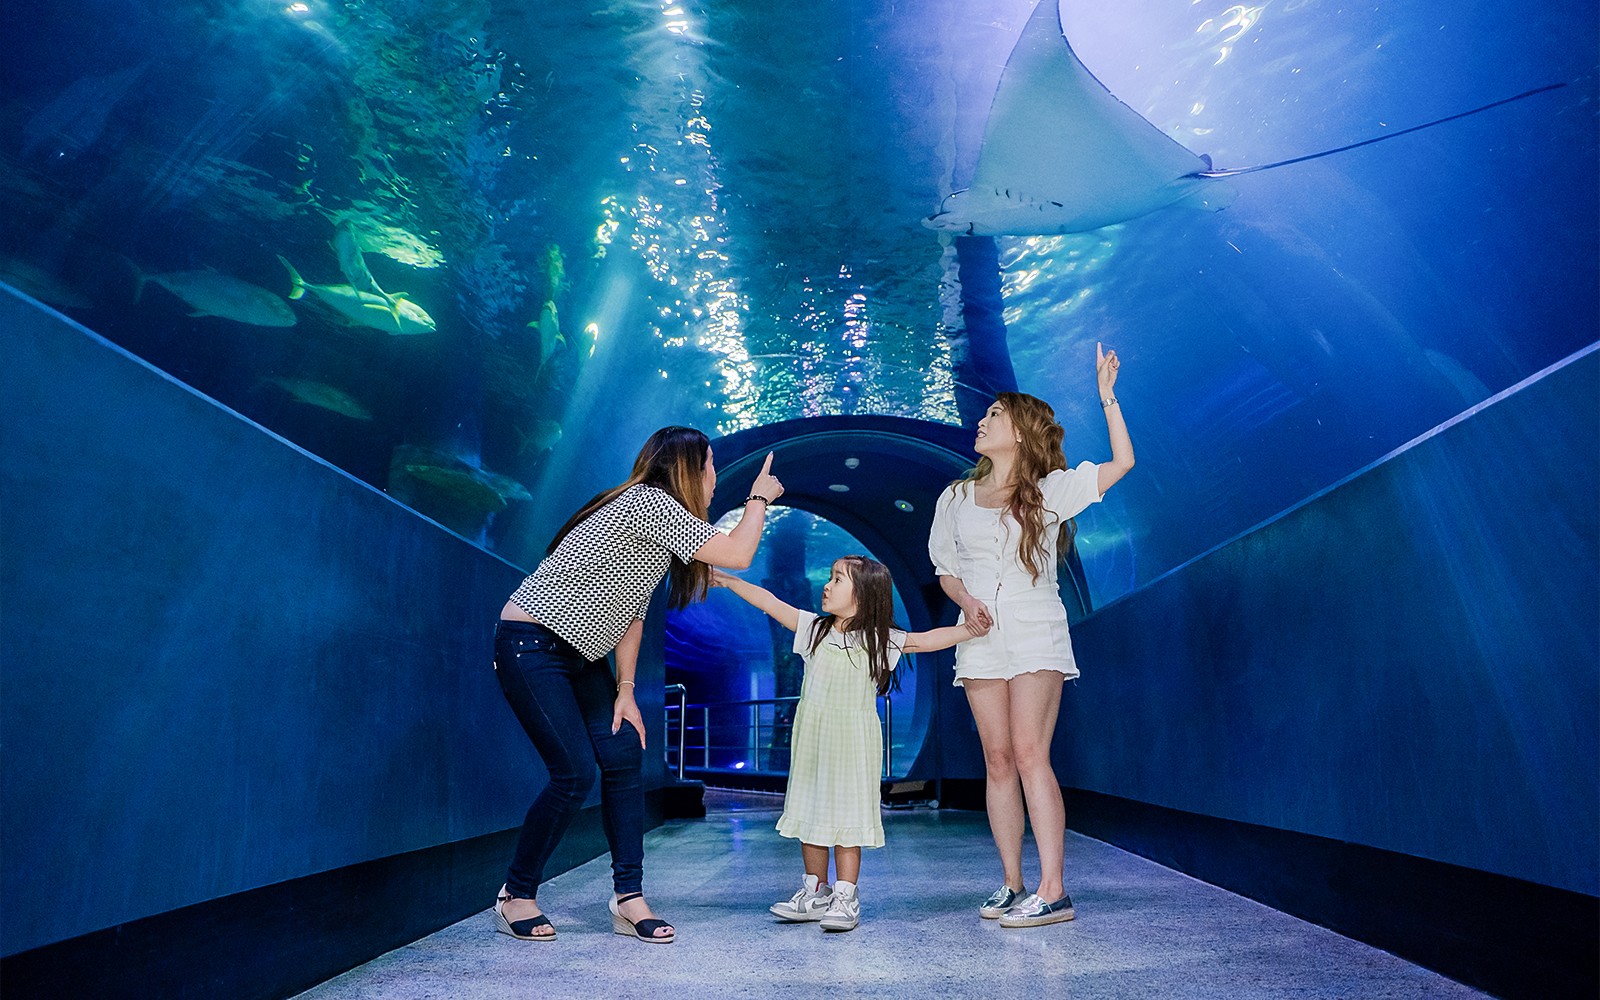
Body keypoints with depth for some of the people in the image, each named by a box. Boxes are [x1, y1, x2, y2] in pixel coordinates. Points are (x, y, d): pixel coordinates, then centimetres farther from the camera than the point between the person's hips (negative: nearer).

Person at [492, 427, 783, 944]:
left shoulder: (655, 519, 12)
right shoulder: (650, 502, -19)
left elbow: (633, 609, 10)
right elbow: (738, 554, -23)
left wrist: (625, 689, 3)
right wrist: (759, 497, -7)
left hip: (578, 653, 10)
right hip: (530, 644, -10)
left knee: (624, 756, 0)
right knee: (574, 774, -11)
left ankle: (629, 900, 6)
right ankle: (515, 897, 9)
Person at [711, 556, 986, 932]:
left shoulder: (878, 640, -1)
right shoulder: (814, 629, 6)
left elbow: (926, 639, -2)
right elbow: (770, 603, 5)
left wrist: (968, 629, -12)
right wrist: (728, 581, 3)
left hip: (852, 744, -4)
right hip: (812, 741, 4)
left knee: (846, 816, -3)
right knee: (809, 812, 10)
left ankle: (844, 897, 7)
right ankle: (816, 892, 23)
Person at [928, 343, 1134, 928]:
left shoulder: (1050, 490, 2)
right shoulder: (956, 498, 12)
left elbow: (1122, 463, -6)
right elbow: (946, 571, 15)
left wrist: (1106, 394, -9)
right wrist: (965, 599, -6)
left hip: (1035, 633, -4)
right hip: (981, 638, 4)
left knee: (1029, 755, -13)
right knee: (998, 761, 3)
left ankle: (1052, 891, -9)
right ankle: (1013, 885, 11)